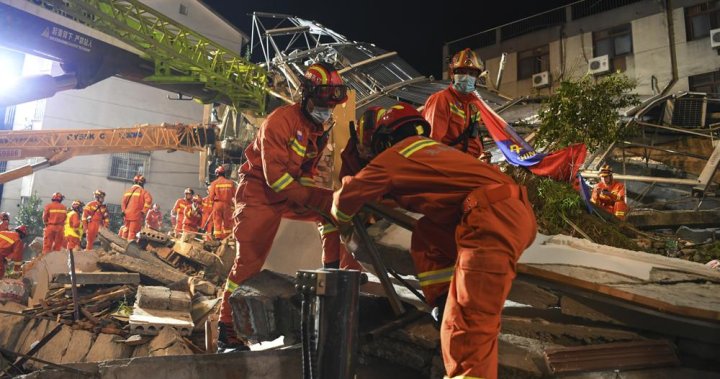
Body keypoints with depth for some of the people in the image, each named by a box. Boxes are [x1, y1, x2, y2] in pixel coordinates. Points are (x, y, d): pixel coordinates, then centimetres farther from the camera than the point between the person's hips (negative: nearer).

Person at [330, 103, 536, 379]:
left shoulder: (396, 154, 9)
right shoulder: (431, 148, 32)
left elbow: (350, 193, 14)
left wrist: (341, 218, 36)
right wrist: (373, 209, 54)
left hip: (493, 221, -9)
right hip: (515, 214, 9)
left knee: (466, 326, -12)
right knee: (426, 236, 24)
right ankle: (446, 301, 21)